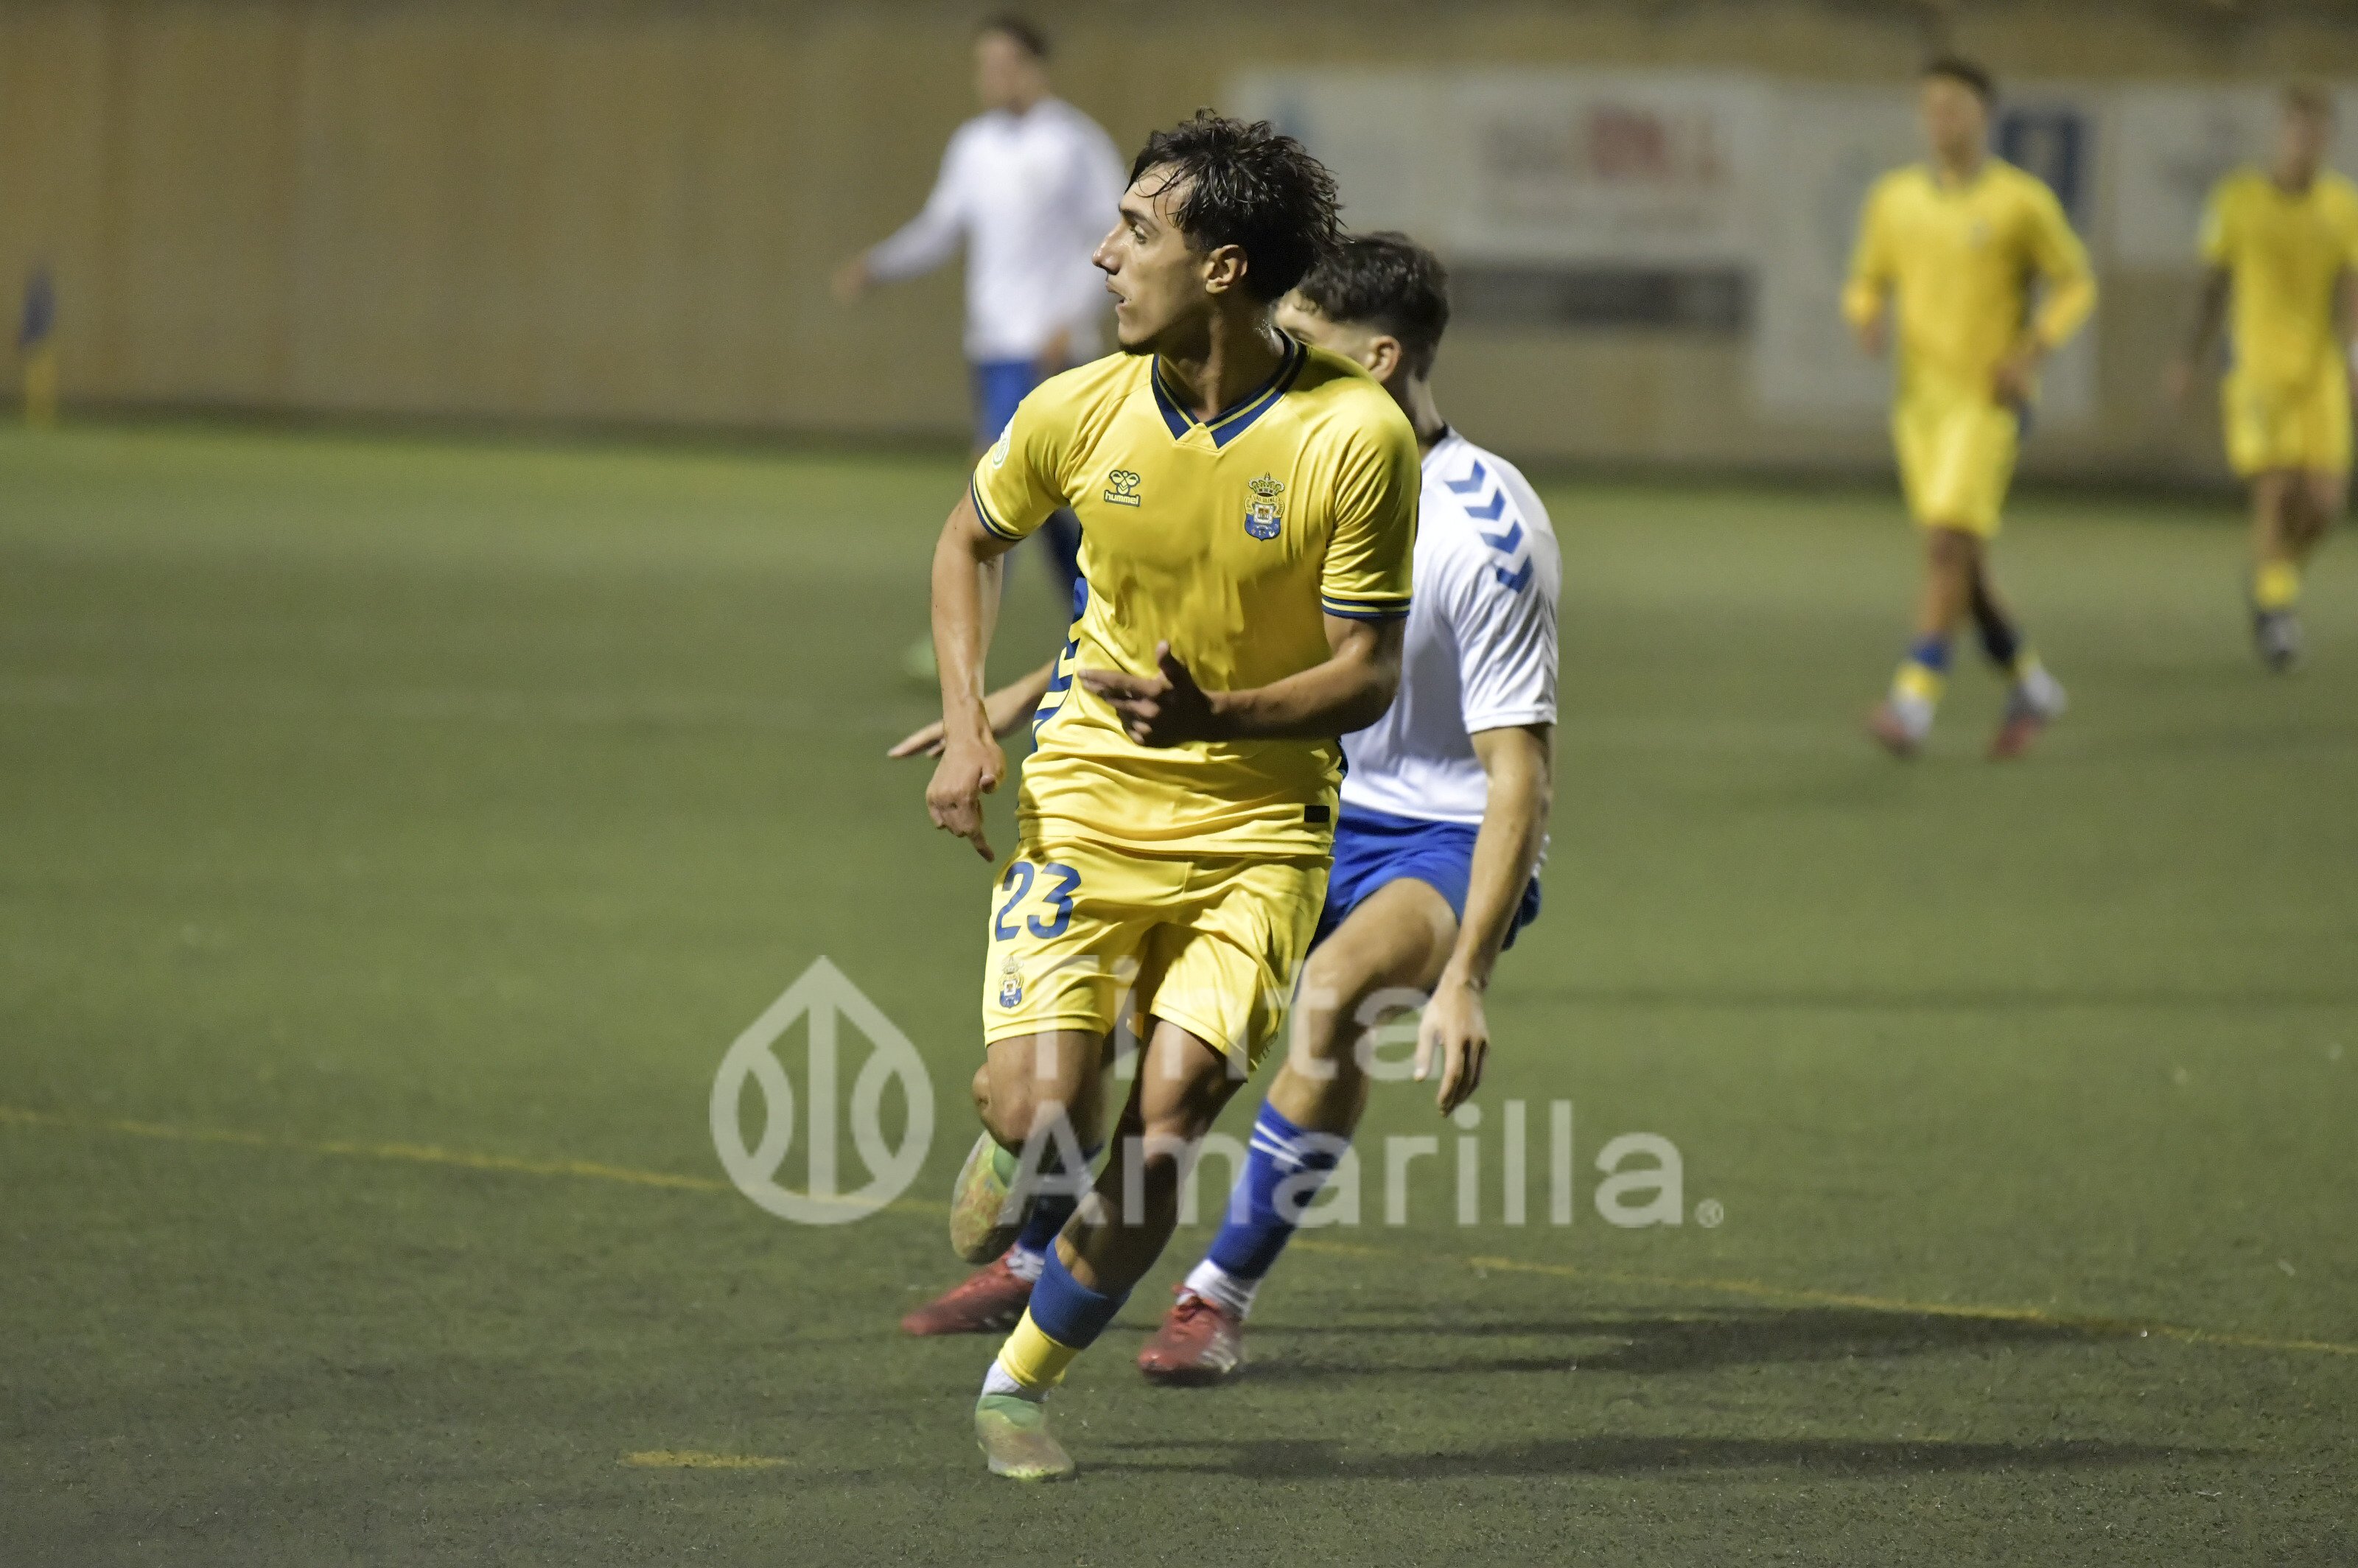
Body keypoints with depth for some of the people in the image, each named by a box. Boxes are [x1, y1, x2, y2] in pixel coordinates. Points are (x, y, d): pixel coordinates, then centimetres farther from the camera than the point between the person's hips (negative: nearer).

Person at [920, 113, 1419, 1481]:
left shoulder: (1359, 436, -16)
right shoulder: (1081, 412, -7)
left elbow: (1368, 674, -11)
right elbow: (972, 542, 14)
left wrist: (1217, 716, -29)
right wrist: (968, 728, 2)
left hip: (1261, 821, -1)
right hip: (1085, 803, 1)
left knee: (1168, 1124, -13)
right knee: (1044, 1114, -14)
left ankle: (1025, 1380, 9)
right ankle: (1007, 1153, 25)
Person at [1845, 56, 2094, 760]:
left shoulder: (2023, 202, -5)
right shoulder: (1893, 199, 7)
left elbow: (2076, 283, 2)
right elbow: (1868, 283, 16)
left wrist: (2033, 351, -13)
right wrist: (1867, 317, -8)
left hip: (1989, 400, -5)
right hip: (1920, 399, 5)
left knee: (1949, 545, -18)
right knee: (1961, 567, 7)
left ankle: (1913, 703, -19)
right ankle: (2031, 689, 26)